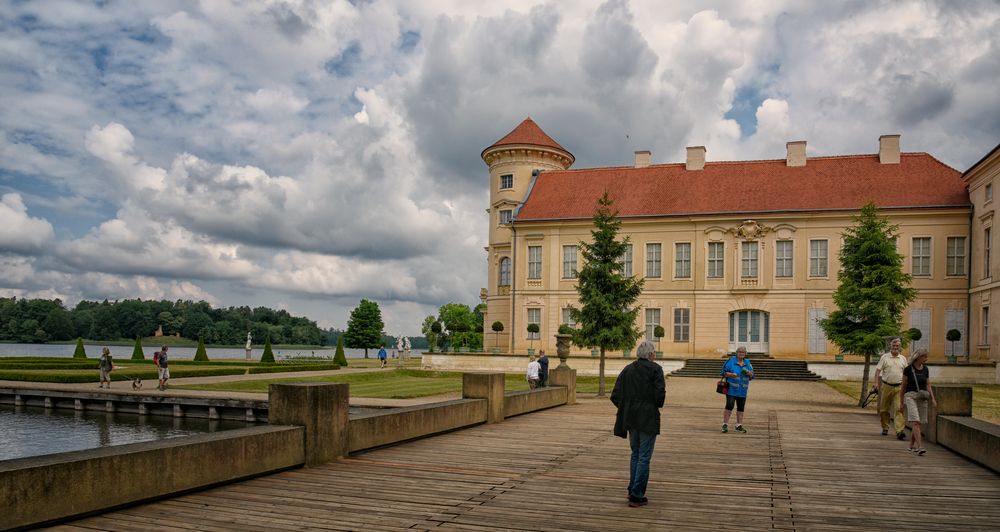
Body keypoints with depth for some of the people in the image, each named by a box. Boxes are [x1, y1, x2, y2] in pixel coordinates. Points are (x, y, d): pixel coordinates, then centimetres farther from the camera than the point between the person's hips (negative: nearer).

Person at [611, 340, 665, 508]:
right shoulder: (655, 369, -9)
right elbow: (659, 394, -18)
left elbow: (615, 396, 2)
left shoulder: (627, 369, 6)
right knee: (644, 457, 3)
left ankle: (633, 490, 25)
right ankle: (637, 496, 4)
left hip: (631, 418, 5)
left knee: (635, 454, 21)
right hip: (648, 419, -5)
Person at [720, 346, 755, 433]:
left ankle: (739, 426, 18)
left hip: (742, 390, 4)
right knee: (729, 406, -11)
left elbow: (752, 376, 13)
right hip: (731, 389, -4)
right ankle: (725, 425, -4)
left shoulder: (747, 363, 10)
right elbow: (724, 372, -3)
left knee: (741, 407, 7)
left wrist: (749, 373, -10)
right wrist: (731, 374, -21)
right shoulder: (731, 361, -3)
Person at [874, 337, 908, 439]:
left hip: (899, 387, 0)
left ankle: (899, 431, -18)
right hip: (886, 386, 0)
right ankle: (885, 428, 24)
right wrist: (876, 383, -9)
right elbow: (878, 370, 1)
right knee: (884, 409, 8)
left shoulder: (903, 359, 11)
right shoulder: (885, 357, 3)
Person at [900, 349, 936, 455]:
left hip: (922, 398, 5)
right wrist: (901, 402, 5)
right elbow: (903, 386, 3)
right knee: (916, 422, -17)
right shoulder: (908, 369, -3)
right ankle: (920, 447, -24)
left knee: (919, 423, 8)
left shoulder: (925, 370, 9)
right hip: (911, 396, -5)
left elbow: (928, 385, 11)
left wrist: (932, 398, -4)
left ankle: (911, 445, 24)